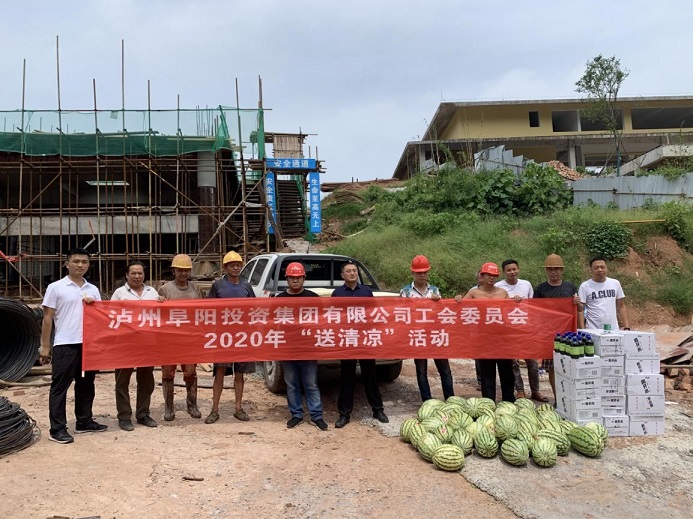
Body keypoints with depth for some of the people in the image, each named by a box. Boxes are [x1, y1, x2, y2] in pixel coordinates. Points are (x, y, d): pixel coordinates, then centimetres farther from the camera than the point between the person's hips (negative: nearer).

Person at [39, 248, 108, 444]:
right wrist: (45, 346, -4)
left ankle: (84, 421, 24)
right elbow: (47, 318, -2)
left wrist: (94, 304, -6)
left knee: (86, 384, 13)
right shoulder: (55, 288, -2)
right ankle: (57, 428, 6)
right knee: (60, 386, 0)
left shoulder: (93, 289, 12)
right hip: (65, 344, -5)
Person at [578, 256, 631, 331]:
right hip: (593, 331, -3)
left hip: (614, 330, 3)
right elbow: (580, 310, -3)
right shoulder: (585, 286, -2)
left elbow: (621, 307, 13)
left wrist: (627, 327, 5)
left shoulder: (615, 283, 9)